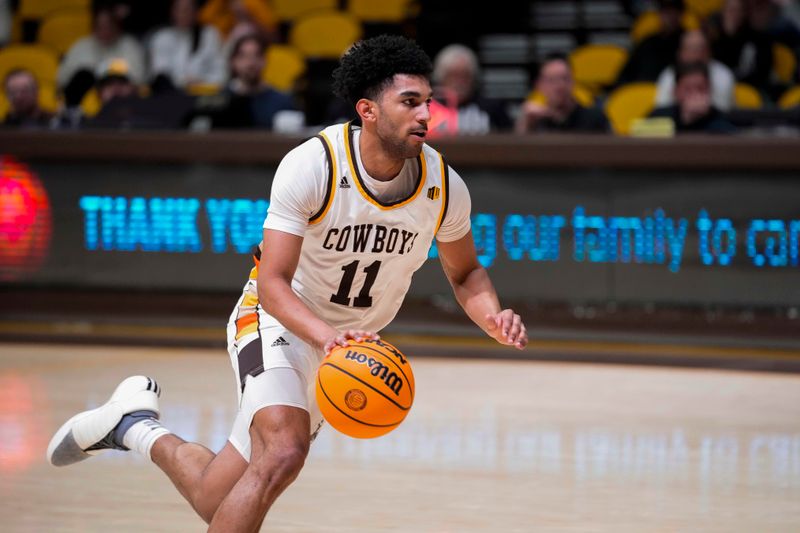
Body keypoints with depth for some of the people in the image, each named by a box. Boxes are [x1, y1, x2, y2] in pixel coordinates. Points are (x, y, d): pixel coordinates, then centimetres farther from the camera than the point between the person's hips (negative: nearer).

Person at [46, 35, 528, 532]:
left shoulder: (444, 187, -11)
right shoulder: (312, 165, -24)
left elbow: (465, 272, 7)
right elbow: (272, 284, -27)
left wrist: (492, 316, -15)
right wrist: (327, 335, -46)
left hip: (345, 345, 5)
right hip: (278, 321, -5)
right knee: (284, 451, -34)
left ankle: (137, 427, 32)